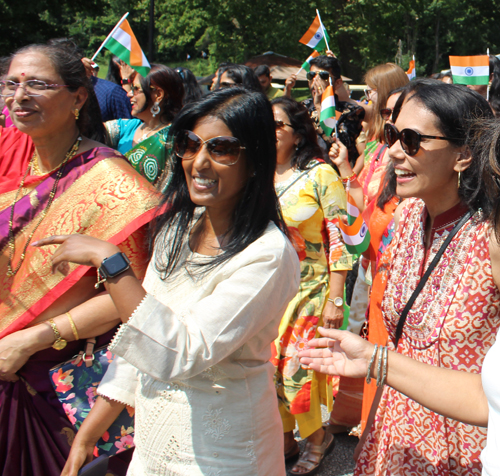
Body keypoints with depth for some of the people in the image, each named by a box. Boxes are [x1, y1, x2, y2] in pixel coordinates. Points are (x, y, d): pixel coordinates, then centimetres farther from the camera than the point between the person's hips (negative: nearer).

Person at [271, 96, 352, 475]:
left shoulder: (320, 175, -10)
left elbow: (339, 239, -10)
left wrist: (335, 299, -13)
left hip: (309, 289, -5)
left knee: (296, 368, -2)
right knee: (270, 366, 8)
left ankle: (317, 438, 23)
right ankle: (285, 440, 28)